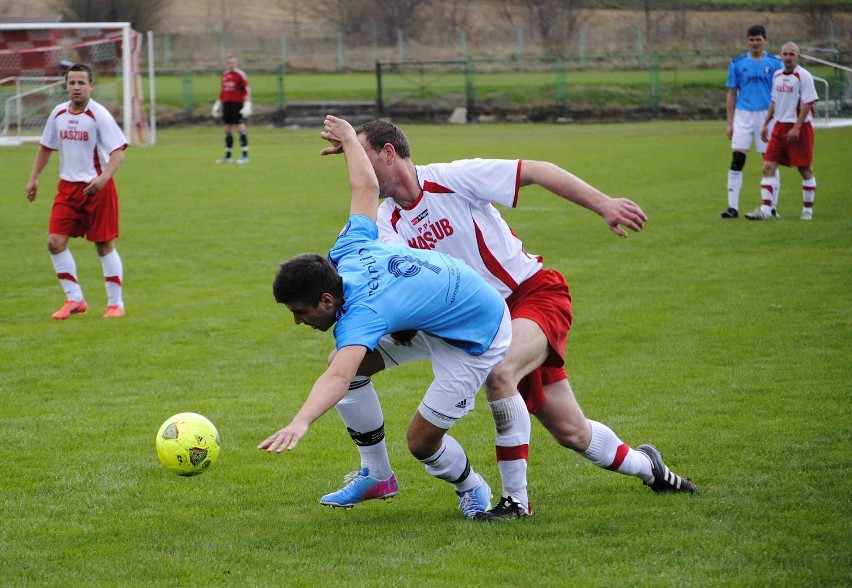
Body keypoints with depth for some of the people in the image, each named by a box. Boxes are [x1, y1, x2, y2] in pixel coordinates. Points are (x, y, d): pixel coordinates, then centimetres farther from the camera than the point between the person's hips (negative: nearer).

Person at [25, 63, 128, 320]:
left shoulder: (99, 115, -13)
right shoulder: (58, 114, 4)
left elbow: (118, 151, -17)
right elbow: (46, 147, 18)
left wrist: (103, 178, -32)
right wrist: (34, 178, 12)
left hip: (97, 187, -5)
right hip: (67, 186, 5)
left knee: (104, 245, 1)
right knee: (55, 242, -4)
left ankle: (116, 303, 13)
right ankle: (75, 300, 9)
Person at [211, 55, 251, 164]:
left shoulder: (240, 75, -7)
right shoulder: (224, 74, 13)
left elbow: (247, 90, -9)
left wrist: (247, 105, -17)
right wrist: (217, 104, 21)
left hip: (237, 105, -7)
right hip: (226, 104, 7)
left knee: (241, 128, -7)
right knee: (227, 130, 8)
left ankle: (245, 156, -4)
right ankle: (228, 156, 14)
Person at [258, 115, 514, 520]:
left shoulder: (361, 314, -37)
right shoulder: (347, 251, -14)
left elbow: (338, 377, -56)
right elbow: (367, 188, 1)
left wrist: (300, 422, -72)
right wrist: (348, 139, 19)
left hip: (479, 334, -10)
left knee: (421, 441, -6)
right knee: (352, 357, 13)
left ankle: (472, 491, 25)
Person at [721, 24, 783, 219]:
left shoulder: (775, 64, 3)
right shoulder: (737, 64, 7)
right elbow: (731, 94, 10)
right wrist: (729, 123, 5)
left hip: (768, 115, 0)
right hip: (743, 115, 1)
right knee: (736, 161, -7)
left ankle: (771, 206, 11)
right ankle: (733, 207, -5)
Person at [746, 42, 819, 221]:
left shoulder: (803, 76, -10)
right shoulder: (777, 76, 11)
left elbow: (808, 104, -14)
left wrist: (796, 128, -19)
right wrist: (766, 124, 17)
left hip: (799, 128, -6)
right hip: (779, 127, 6)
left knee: (805, 170, 3)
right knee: (768, 167, -3)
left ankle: (808, 210, 15)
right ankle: (765, 209, -5)